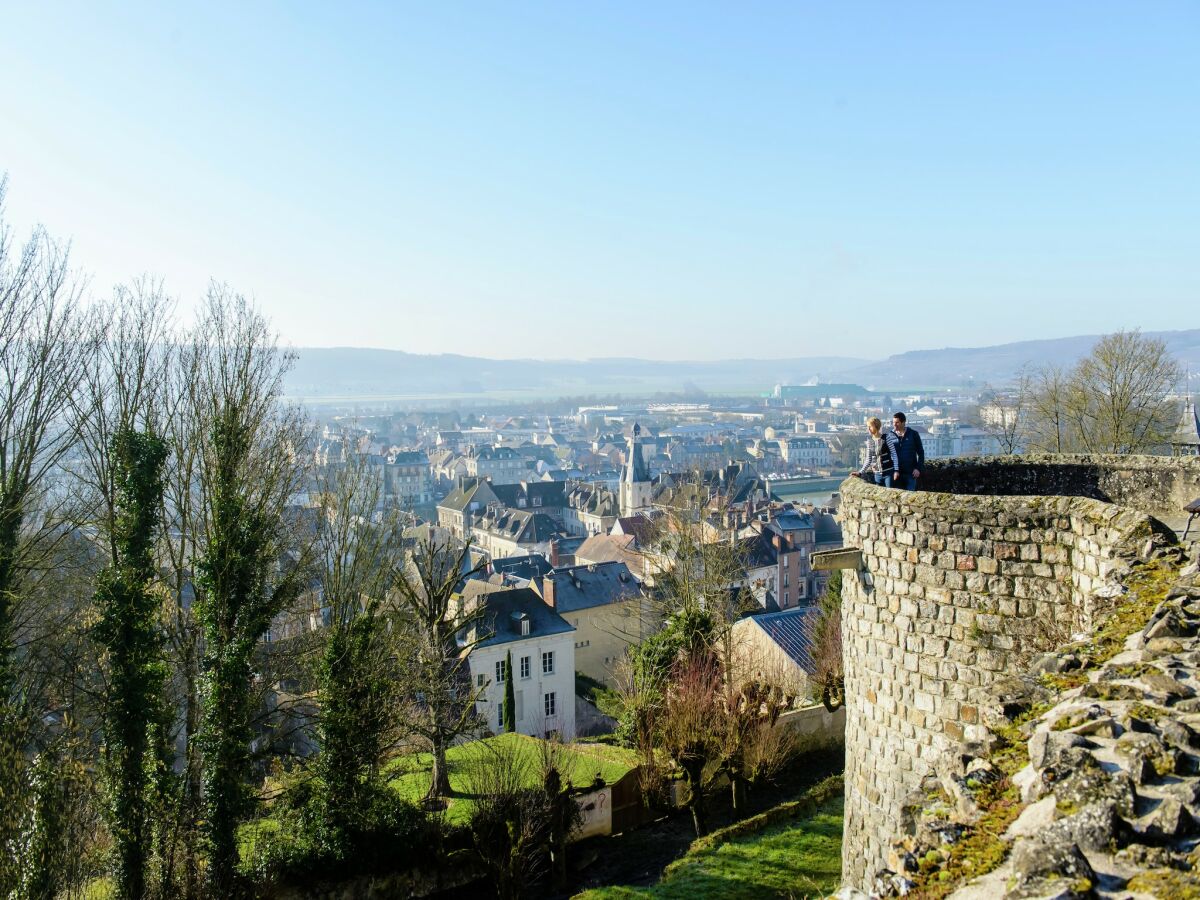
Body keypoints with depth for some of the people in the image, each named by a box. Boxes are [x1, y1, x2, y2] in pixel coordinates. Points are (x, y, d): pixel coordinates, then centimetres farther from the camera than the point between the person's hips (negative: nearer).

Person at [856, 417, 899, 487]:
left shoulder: (886, 437, -5)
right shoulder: (869, 441, 6)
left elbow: (894, 454, -5)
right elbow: (868, 460, 10)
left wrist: (896, 470, -12)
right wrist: (860, 473, 2)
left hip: (888, 472, -4)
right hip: (877, 474, 4)